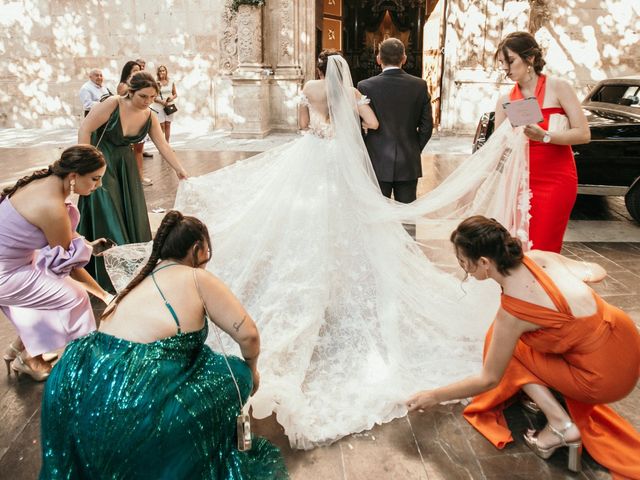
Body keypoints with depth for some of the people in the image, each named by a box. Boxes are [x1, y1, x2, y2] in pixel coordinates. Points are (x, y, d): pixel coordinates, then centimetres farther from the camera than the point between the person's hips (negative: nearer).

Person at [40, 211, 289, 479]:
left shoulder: (142, 279, 21)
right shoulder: (197, 278, -1)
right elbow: (248, 335, -1)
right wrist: (251, 371, 20)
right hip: (134, 407, -8)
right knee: (234, 376, 9)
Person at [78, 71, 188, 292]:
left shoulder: (149, 117, -4)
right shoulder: (113, 104, -20)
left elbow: (163, 146, 1)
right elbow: (85, 129, -18)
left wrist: (180, 170, -2)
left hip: (125, 165, 5)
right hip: (101, 163, -5)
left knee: (132, 214, 6)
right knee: (107, 215, -6)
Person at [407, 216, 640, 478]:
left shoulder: (511, 311, -24)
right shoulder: (538, 257, -9)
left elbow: (489, 379, -12)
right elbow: (597, 272, 6)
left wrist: (434, 396, -2)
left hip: (608, 377, -7)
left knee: (510, 346, 5)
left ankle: (560, 424, 5)